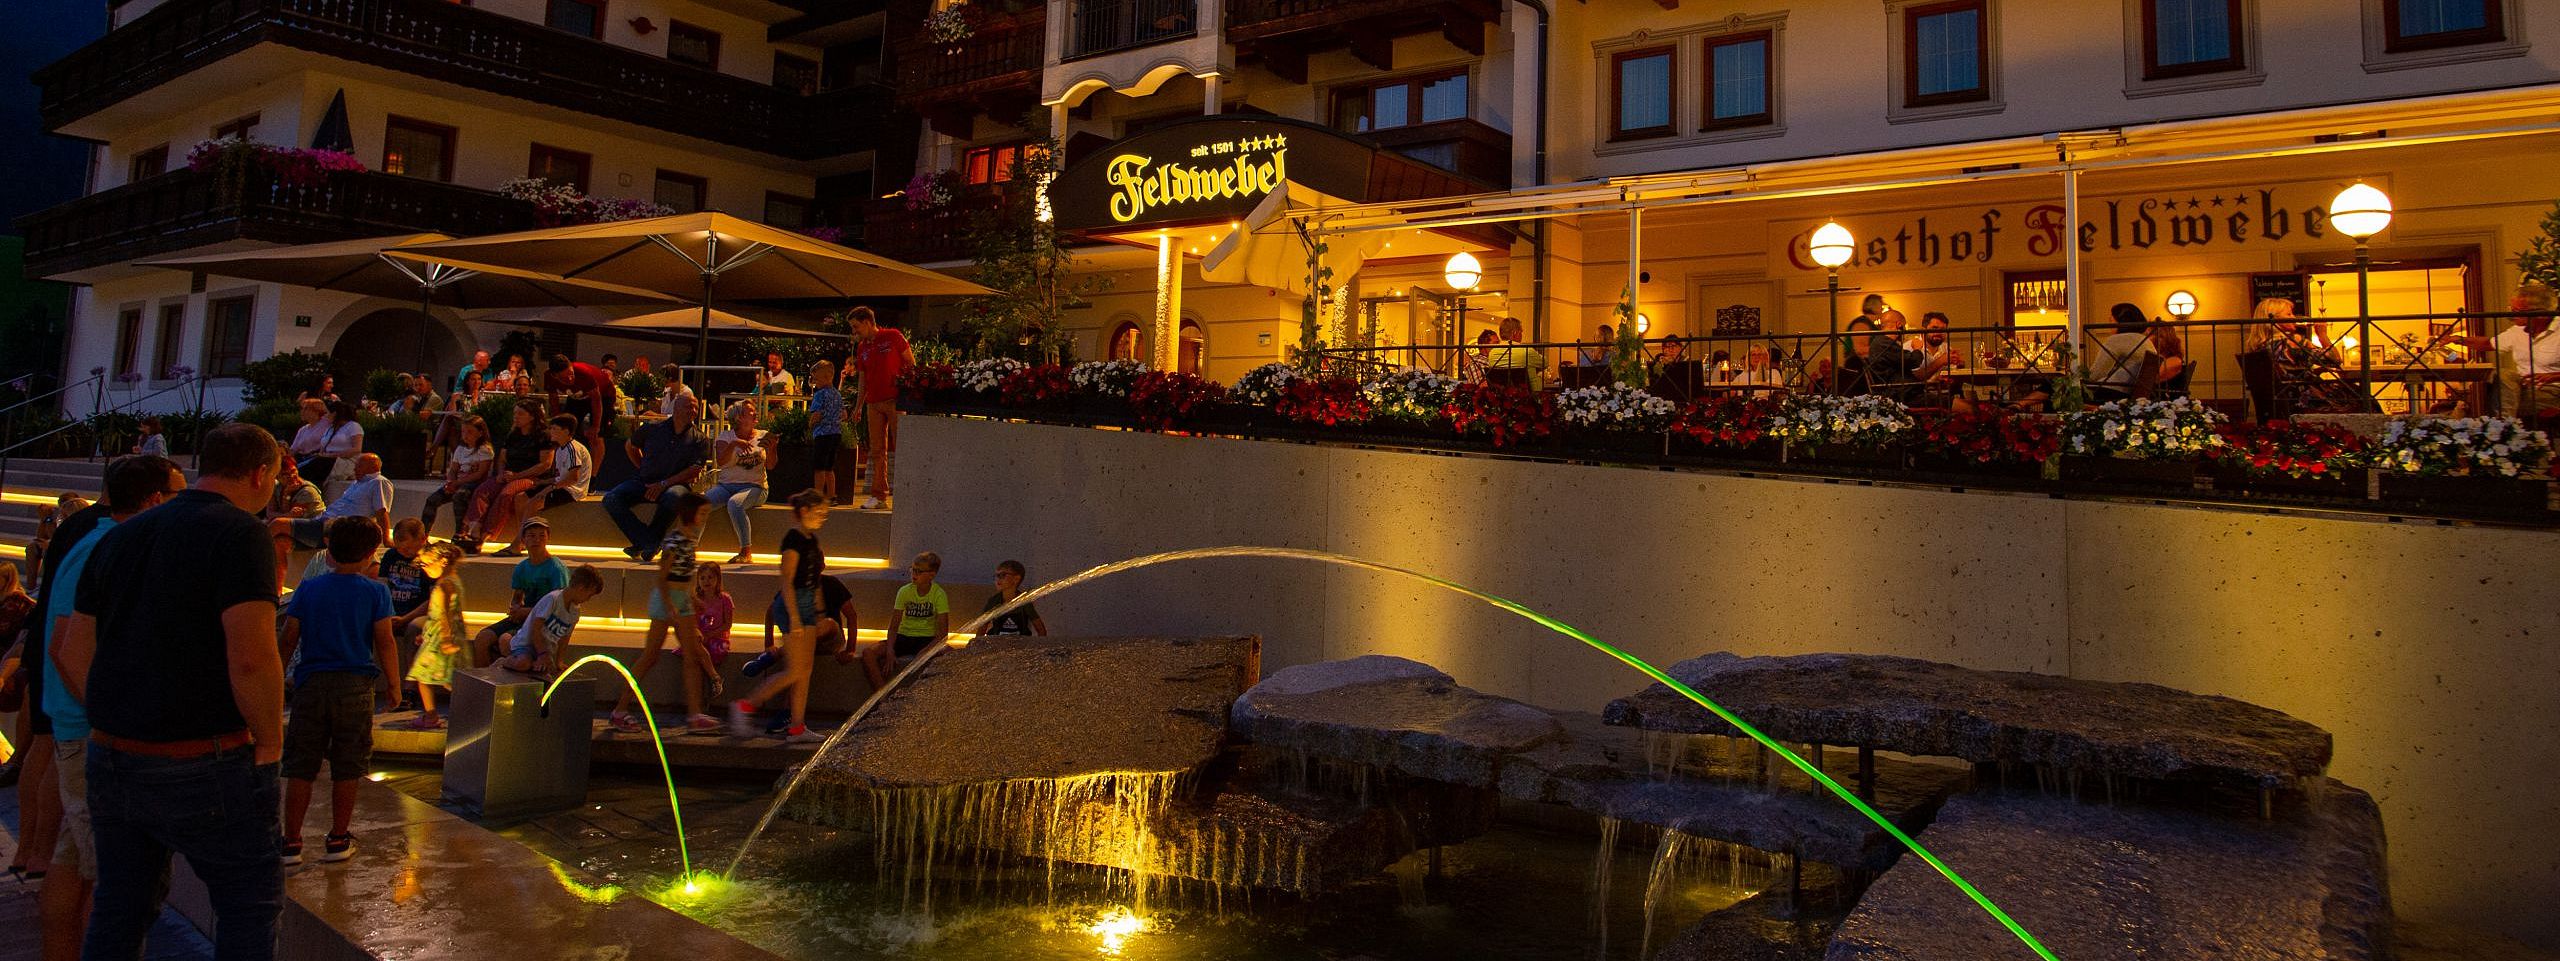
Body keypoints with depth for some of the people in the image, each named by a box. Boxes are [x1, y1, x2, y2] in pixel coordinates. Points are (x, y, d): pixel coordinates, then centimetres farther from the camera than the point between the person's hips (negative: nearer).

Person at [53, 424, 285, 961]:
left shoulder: (121, 536, 11)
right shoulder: (241, 534, -13)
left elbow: (71, 653, 13)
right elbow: (252, 659, -23)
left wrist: (115, 726, 20)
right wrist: (270, 742, -10)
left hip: (111, 757, 7)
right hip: (203, 766, -7)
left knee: (119, 907, 19)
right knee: (251, 901, 7)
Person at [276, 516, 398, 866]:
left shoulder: (308, 588, 2)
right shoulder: (375, 592, -3)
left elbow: (289, 639, 1)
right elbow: (384, 643, -6)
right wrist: (393, 684, 4)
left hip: (311, 683, 1)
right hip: (355, 685, -1)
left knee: (300, 767, 7)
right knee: (346, 768, 7)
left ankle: (291, 842, 10)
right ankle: (338, 840, 14)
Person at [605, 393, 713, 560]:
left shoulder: (699, 439, 3)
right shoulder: (653, 429, 9)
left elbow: (694, 471, -6)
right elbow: (630, 446, 27)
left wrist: (664, 484, -14)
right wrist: (642, 469, 18)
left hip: (676, 484, -3)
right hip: (644, 481, 3)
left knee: (673, 497, -39)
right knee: (611, 499, -21)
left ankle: (643, 543, -21)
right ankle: (649, 542, -28)